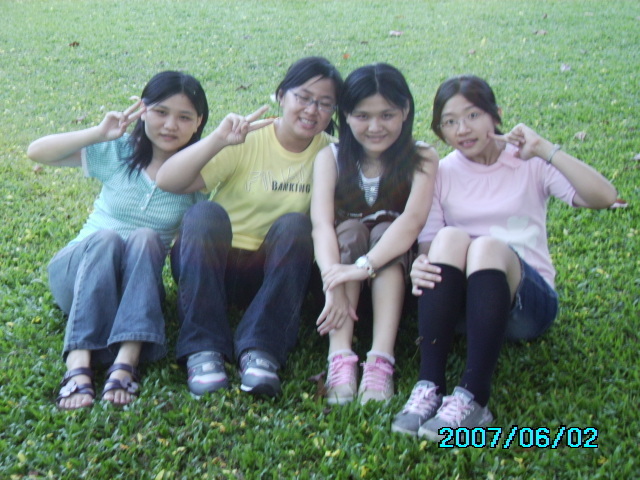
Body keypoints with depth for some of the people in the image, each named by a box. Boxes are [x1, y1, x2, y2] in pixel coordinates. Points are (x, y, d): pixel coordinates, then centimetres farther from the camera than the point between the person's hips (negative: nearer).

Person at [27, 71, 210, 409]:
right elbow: (36, 152, -10)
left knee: (145, 238, -31)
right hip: (76, 271, 0)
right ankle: (78, 365, -46)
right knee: (106, 238, -33)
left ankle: (126, 362, -46)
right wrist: (99, 134, -21)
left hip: (137, 285, 0)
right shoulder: (117, 152, -2)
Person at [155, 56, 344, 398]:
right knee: (205, 214, -30)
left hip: (273, 273, 2)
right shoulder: (247, 140, -11)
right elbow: (166, 181, -20)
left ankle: (260, 351, -34)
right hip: (208, 264, -2)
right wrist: (219, 139, -33)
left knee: (295, 225, -26)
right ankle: (202, 350, -33)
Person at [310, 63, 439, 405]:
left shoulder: (421, 158, -9)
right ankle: (341, 360, -43)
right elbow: (321, 222, -23)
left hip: (397, 263, -1)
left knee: (384, 231, -30)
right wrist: (333, 283, -42)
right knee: (350, 229, -29)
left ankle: (381, 362, -44)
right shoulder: (331, 158, -6)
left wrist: (363, 267, -43)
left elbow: (413, 220, -27)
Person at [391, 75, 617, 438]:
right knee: (451, 238, -30)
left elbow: (604, 198, -12)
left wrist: (546, 150, -18)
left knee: (488, 246, -33)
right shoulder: (442, 174, 8)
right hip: (459, 298, 2)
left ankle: (473, 398, -41)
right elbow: (427, 246, -1)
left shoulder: (529, 164, 2)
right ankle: (429, 387, -36)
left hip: (527, 301, -1)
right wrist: (420, 267, -25)